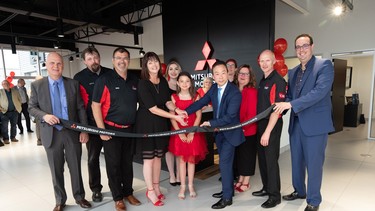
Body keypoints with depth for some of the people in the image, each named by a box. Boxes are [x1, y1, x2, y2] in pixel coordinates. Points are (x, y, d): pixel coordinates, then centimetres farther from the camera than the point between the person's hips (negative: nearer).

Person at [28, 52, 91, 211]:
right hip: (51, 134, 0)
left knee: (75, 168, 11)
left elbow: (81, 108, 0)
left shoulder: (73, 84, 1)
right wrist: (44, 116, -18)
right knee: (56, 171, 12)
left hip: (72, 133, 0)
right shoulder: (37, 85, 1)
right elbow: (32, 107, 4)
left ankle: (79, 196, 30)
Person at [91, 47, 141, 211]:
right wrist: (102, 130, -14)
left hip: (130, 129, 4)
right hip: (111, 129, -4)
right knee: (113, 165, 8)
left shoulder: (135, 80, 6)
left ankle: (128, 193, 32)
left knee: (128, 163, 15)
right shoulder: (104, 80, -8)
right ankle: (118, 198, 23)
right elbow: (95, 105, -10)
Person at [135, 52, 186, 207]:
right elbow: (153, 109, -19)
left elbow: (167, 102, 5)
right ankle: (150, 191, 22)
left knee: (158, 157, 14)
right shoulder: (142, 84, -16)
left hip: (161, 124, 5)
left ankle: (156, 187, 31)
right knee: (149, 158, 5)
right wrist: (175, 117, -20)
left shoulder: (163, 81, 2)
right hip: (146, 124, -5)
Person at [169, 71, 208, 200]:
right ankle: (182, 186, 18)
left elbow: (198, 116, -3)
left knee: (191, 159, 7)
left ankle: (191, 186, 20)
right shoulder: (174, 97, 0)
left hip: (193, 132, 0)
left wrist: (192, 132, -12)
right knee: (181, 159, 7)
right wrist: (180, 132, -13)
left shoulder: (196, 97, 0)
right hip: (179, 132, 0)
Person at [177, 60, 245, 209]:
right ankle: (228, 190, 35)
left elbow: (229, 117, -27)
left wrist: (210, 123, -22)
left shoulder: (235, 92, -22)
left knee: (224, 163, -5)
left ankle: (227, 197, 11)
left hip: (230, 132, -7)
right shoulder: (214, 88, -1)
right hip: (219, 131, 7)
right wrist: (186, 111, -12)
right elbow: (202, 102, 2)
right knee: (225, 162, 18)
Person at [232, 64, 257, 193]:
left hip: (248, 131, -6)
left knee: (247, 155, 9)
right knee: (238, 155, 16)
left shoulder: (252, 91, -15)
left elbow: (252, 113, -18)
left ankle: (246, 183, 25)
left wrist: (242, 127, -21)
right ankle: (240, 180, 34)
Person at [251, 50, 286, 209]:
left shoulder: (278, 81, -14)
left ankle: (275, 195, 17)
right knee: (262, 158, 16)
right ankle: (267, 188, 32)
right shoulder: (262, 81, 11)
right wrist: (261, 127, 8)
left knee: (271, 159, 1)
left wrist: (267, 131, -21)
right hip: (261, 123, 8)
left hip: (272, 125, -8)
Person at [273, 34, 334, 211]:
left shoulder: (324, 65, -7)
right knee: (296, 162, 17)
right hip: (296, 124, 6)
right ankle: (299, 191, 37)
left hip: (315, 124, -6)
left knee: (313, 164, 4)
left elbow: (320, 91, -21)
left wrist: (291, 104, -24)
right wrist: (281, 108, -4)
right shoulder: (292, 72, 14)